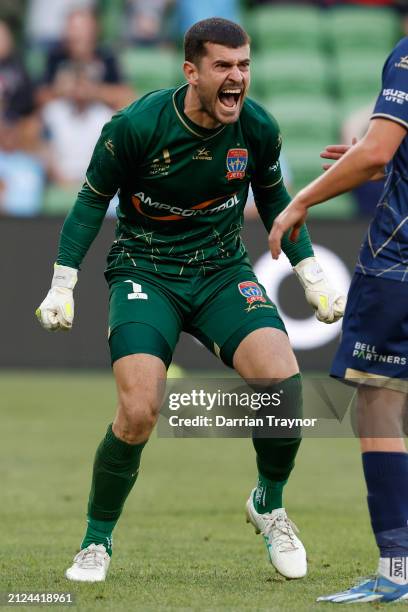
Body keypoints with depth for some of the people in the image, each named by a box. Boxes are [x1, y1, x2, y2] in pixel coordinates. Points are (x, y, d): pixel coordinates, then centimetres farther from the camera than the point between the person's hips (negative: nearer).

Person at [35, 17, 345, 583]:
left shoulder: (258, 128, -7)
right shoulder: (136, 126, -17)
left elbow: (272, 199, 13)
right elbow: (93, 200, -2)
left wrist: (313, 278, 12)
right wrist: (63, 285, -6)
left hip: (224, 271, 3)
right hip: (144, 274, -3)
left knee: (283, 380, -23)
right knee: (139, 414, -21)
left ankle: (269, 505, 6)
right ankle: (97, 543, 4)